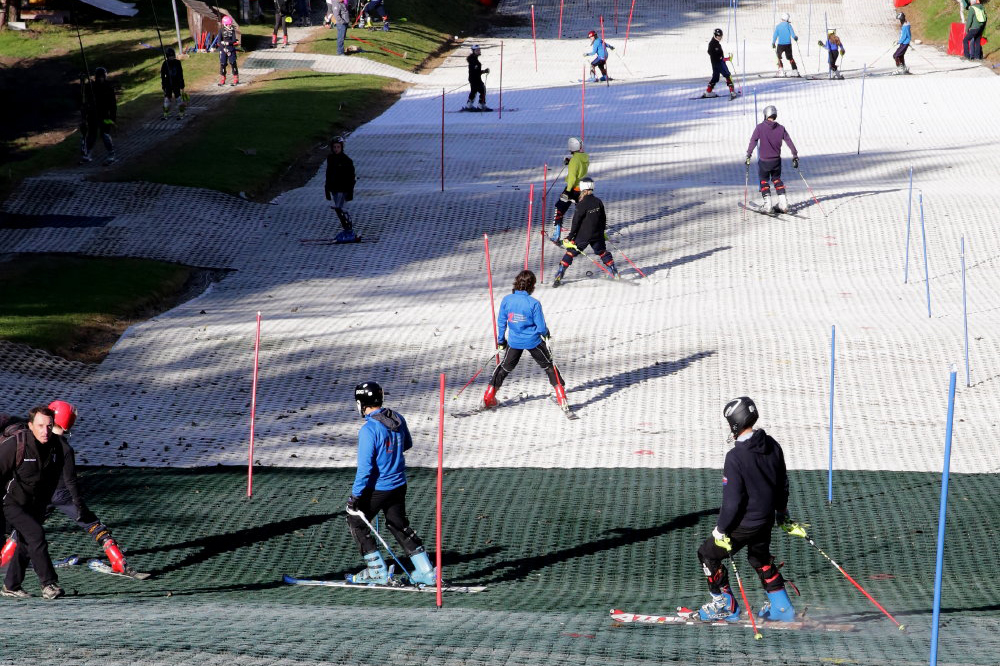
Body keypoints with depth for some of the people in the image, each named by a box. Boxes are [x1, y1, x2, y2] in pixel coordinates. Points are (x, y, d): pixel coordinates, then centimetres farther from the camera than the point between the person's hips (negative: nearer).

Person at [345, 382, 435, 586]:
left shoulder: (369, 429, -23)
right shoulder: (397, 419, -1)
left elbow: (365, 466, -24)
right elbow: (407, 444, 18)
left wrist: (356, 495, -17)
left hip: (377, 487, -7)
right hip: (399, 485, 7)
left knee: (356, 522, 12)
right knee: (399, 525, 20)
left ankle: (377, 572, 12)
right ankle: (426, 571, 16)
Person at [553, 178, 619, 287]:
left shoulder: (582, 205, -17)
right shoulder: (598, 202, 0)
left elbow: (576, 222, -14)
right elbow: (603, 218, 12)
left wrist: (570, 237, -7)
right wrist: (602, 231, 28)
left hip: (583, 236, -4)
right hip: (597, 235, 4)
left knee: (570, 253, 4)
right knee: (602, 252, 23)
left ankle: (559, 276, -2)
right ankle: (614, 271, 21)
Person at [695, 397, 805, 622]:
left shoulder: (736, 456, -25)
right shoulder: (772, 445, -2)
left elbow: (732, 500, -22)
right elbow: (782, 484, 11)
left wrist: (721, 529, -10)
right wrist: (782, 514, 25)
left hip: (744, 524, -7)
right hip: (767, 519, 8)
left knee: (708, 554, 11)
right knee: (761, 558, 29)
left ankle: (726, 605, 20)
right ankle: (781, 607, 31)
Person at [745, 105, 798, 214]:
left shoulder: (760, 128, -11)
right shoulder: (781, 128, -2)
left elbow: (753, 141, -15)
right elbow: (789, 142, 2)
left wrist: (748, 155, -10)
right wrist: (795, 156, 11)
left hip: (764, 161, -3)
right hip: (776, 160, 3)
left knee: (764, 181, 14)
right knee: (777, 179, 22)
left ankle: (767, 205, 3)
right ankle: (783, 204, 13)